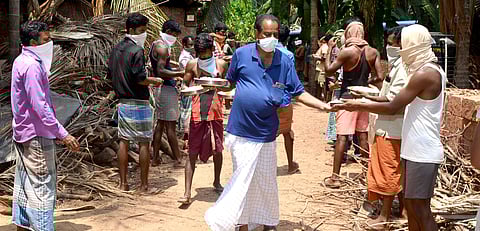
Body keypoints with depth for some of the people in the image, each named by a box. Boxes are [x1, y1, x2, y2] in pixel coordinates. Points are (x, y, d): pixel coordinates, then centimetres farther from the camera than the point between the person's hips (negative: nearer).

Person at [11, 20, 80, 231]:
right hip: (37, 136, -10)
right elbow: (40, 106, -25)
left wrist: (57, 132, 21)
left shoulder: (22, 62, 12)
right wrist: (63, 134, -25)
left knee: (23, 185, 16)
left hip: (22, 134, 10)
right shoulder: (32, 66, -19)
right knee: (42, 187, -4)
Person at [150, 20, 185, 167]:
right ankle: (178, 160, 0)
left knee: (160, 123, 13)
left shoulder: (155, 45, 17)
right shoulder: (162, 47, -15)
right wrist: (180, 74, -21)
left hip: (159, 89, 10)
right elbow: (161, 72, -22)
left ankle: (155, 158, 17)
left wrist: (175, 72, 20)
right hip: (166, 89, -10)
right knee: (171, 126, -6)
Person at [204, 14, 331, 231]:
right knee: (243, 179, 5)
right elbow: (229, 81, 9)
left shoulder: (285, 62, -3)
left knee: (266, 182, 16)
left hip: (266, 132, 2)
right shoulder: (242, 54, -6)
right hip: (241, 131, -2)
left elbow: (299, 93, -1)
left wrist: (324, 106, -12)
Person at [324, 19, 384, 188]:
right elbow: (380, 77, 0)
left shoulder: (347, 51, -14)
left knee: (342, 136, -5)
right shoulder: (373, 52, 1)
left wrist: (329, 49, -1)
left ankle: (335, 177, -4)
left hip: (348, 97, -5)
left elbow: (328, 70, -10)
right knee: (363, 135, 15)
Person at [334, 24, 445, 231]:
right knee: (411, 205, 15)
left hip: (422, 152, -10)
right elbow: (405, 103, 21)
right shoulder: (432, 70, 14)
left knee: (420, 208, -3)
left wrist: (358, 106, -8)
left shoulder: (425, 74, -18)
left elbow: (393, 108, -18)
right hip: (416, 150, 10)